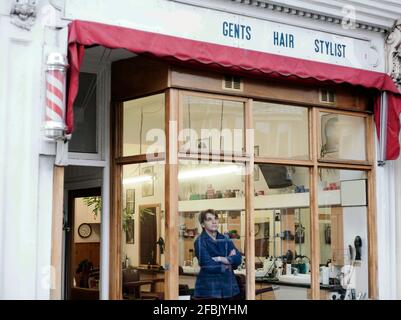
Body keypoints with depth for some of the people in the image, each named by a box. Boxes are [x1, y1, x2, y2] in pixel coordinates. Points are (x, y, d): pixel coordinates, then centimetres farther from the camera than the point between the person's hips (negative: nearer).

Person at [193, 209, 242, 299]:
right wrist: (227, 265, -2)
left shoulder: (225, 239, 12)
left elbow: (238, 259, -1)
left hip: (228, 286, 5)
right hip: (208, 289, -5)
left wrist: (220, 259, -13)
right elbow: (208, 265, -15)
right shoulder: (200, 241, -4)